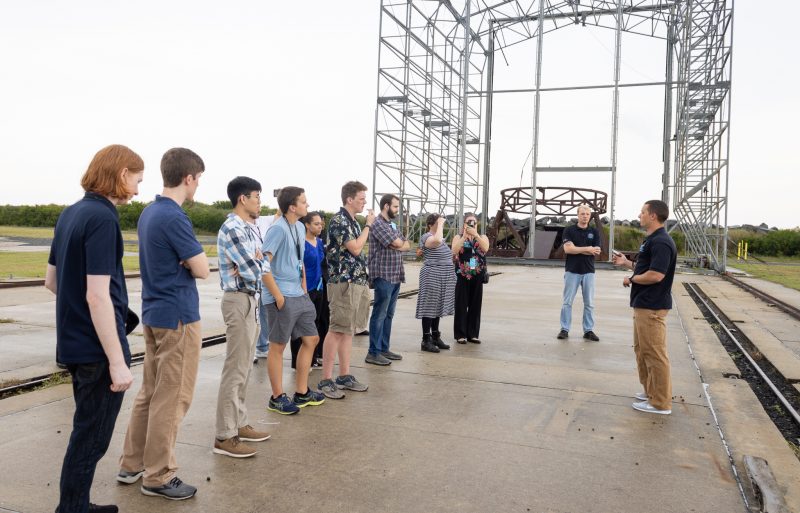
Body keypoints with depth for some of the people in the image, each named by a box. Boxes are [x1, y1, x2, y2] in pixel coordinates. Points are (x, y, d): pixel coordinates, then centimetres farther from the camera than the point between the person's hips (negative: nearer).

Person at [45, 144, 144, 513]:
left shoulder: (70, 214, 9)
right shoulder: (102, 218, -19)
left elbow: (51, 281, 16)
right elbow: (97, 296, -24)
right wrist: (118, 361, -21)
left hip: (74, 343, 10)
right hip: (97, 349, -9)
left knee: (86, 431, 21)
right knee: (91, 437, 5)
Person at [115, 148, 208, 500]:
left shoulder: (148, 213, 10)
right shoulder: (174, 217, -20)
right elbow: (202, 270, -17)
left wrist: (184, 261, -2)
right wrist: (190, 261, 2)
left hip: (154, 313, 9)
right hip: (178, 316, -9)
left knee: (150, 392, 17)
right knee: (171, 399, 1)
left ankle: (132, 464, 26)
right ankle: (158, 477, 11)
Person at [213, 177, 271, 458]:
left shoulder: (246, 228, 14)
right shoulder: (232, 229, -17)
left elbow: (258, 264, 8)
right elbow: (253, 271, -22)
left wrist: (253, 263, -13)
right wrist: (255, 262, -1)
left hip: (249, 300, 10)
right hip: (239, 301, -10)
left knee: (244, 368, 15)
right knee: (235, 369, -5)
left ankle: (239, 424, 25)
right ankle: (225, 436, 2)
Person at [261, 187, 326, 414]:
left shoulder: (300, 227, 10)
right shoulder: (278, 229, -16)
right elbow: (262, 265, -21)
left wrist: (304, 289, 14)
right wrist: (277, 295, -19)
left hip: (299, 296, 9)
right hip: (283, 298, -9)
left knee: (311, 339, 13)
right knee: (278, 346, 3)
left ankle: (301, 393, 26)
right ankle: (277, 398, 17)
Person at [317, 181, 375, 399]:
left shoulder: (353, 221, 16)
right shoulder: (338, 220, -11)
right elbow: (355, 249, -17)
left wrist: (364, 284, 18)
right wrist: (368, 225, -6)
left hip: (357, 282, 9)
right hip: (343, 283, -9)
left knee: (348, 331, 11)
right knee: (337, 330, -7)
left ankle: (345, 376, 18)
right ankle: (326, 380, -2)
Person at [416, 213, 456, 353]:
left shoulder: (441, 238, 17)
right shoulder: (426, 236, -12)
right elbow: (437, 240, -35)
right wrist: (440, 224, -24)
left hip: (443, 278, 9)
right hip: (432, 276, -9)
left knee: (438, 307, 13)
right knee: (430, 307, -5)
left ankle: (436, 337, 21)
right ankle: (426, 341, -1)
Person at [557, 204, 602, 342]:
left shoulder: (595, 232, 6)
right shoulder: (569, 230, 0)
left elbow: (596, 252, -6)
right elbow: (567, 249, -14)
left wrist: (576, 249, -12)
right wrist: (587, 249, -13)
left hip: (588, 272, 2)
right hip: (572, 271, -2)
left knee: (589, 303, 6)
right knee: (567, 302, 2)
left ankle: (589, 330, 14)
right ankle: (564, 330, 9)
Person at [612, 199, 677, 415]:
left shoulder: (661, 242, -19)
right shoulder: (652, 240, 14)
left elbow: (655, 275, -26)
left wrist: (631, 279, -12)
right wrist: (627, 263, 13)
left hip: (652, 306, -11)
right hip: (643, 304, 11)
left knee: (654, 353, -4)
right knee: (641, 349, 19)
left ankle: (660, 403, 5)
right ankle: (650, 391, 30)